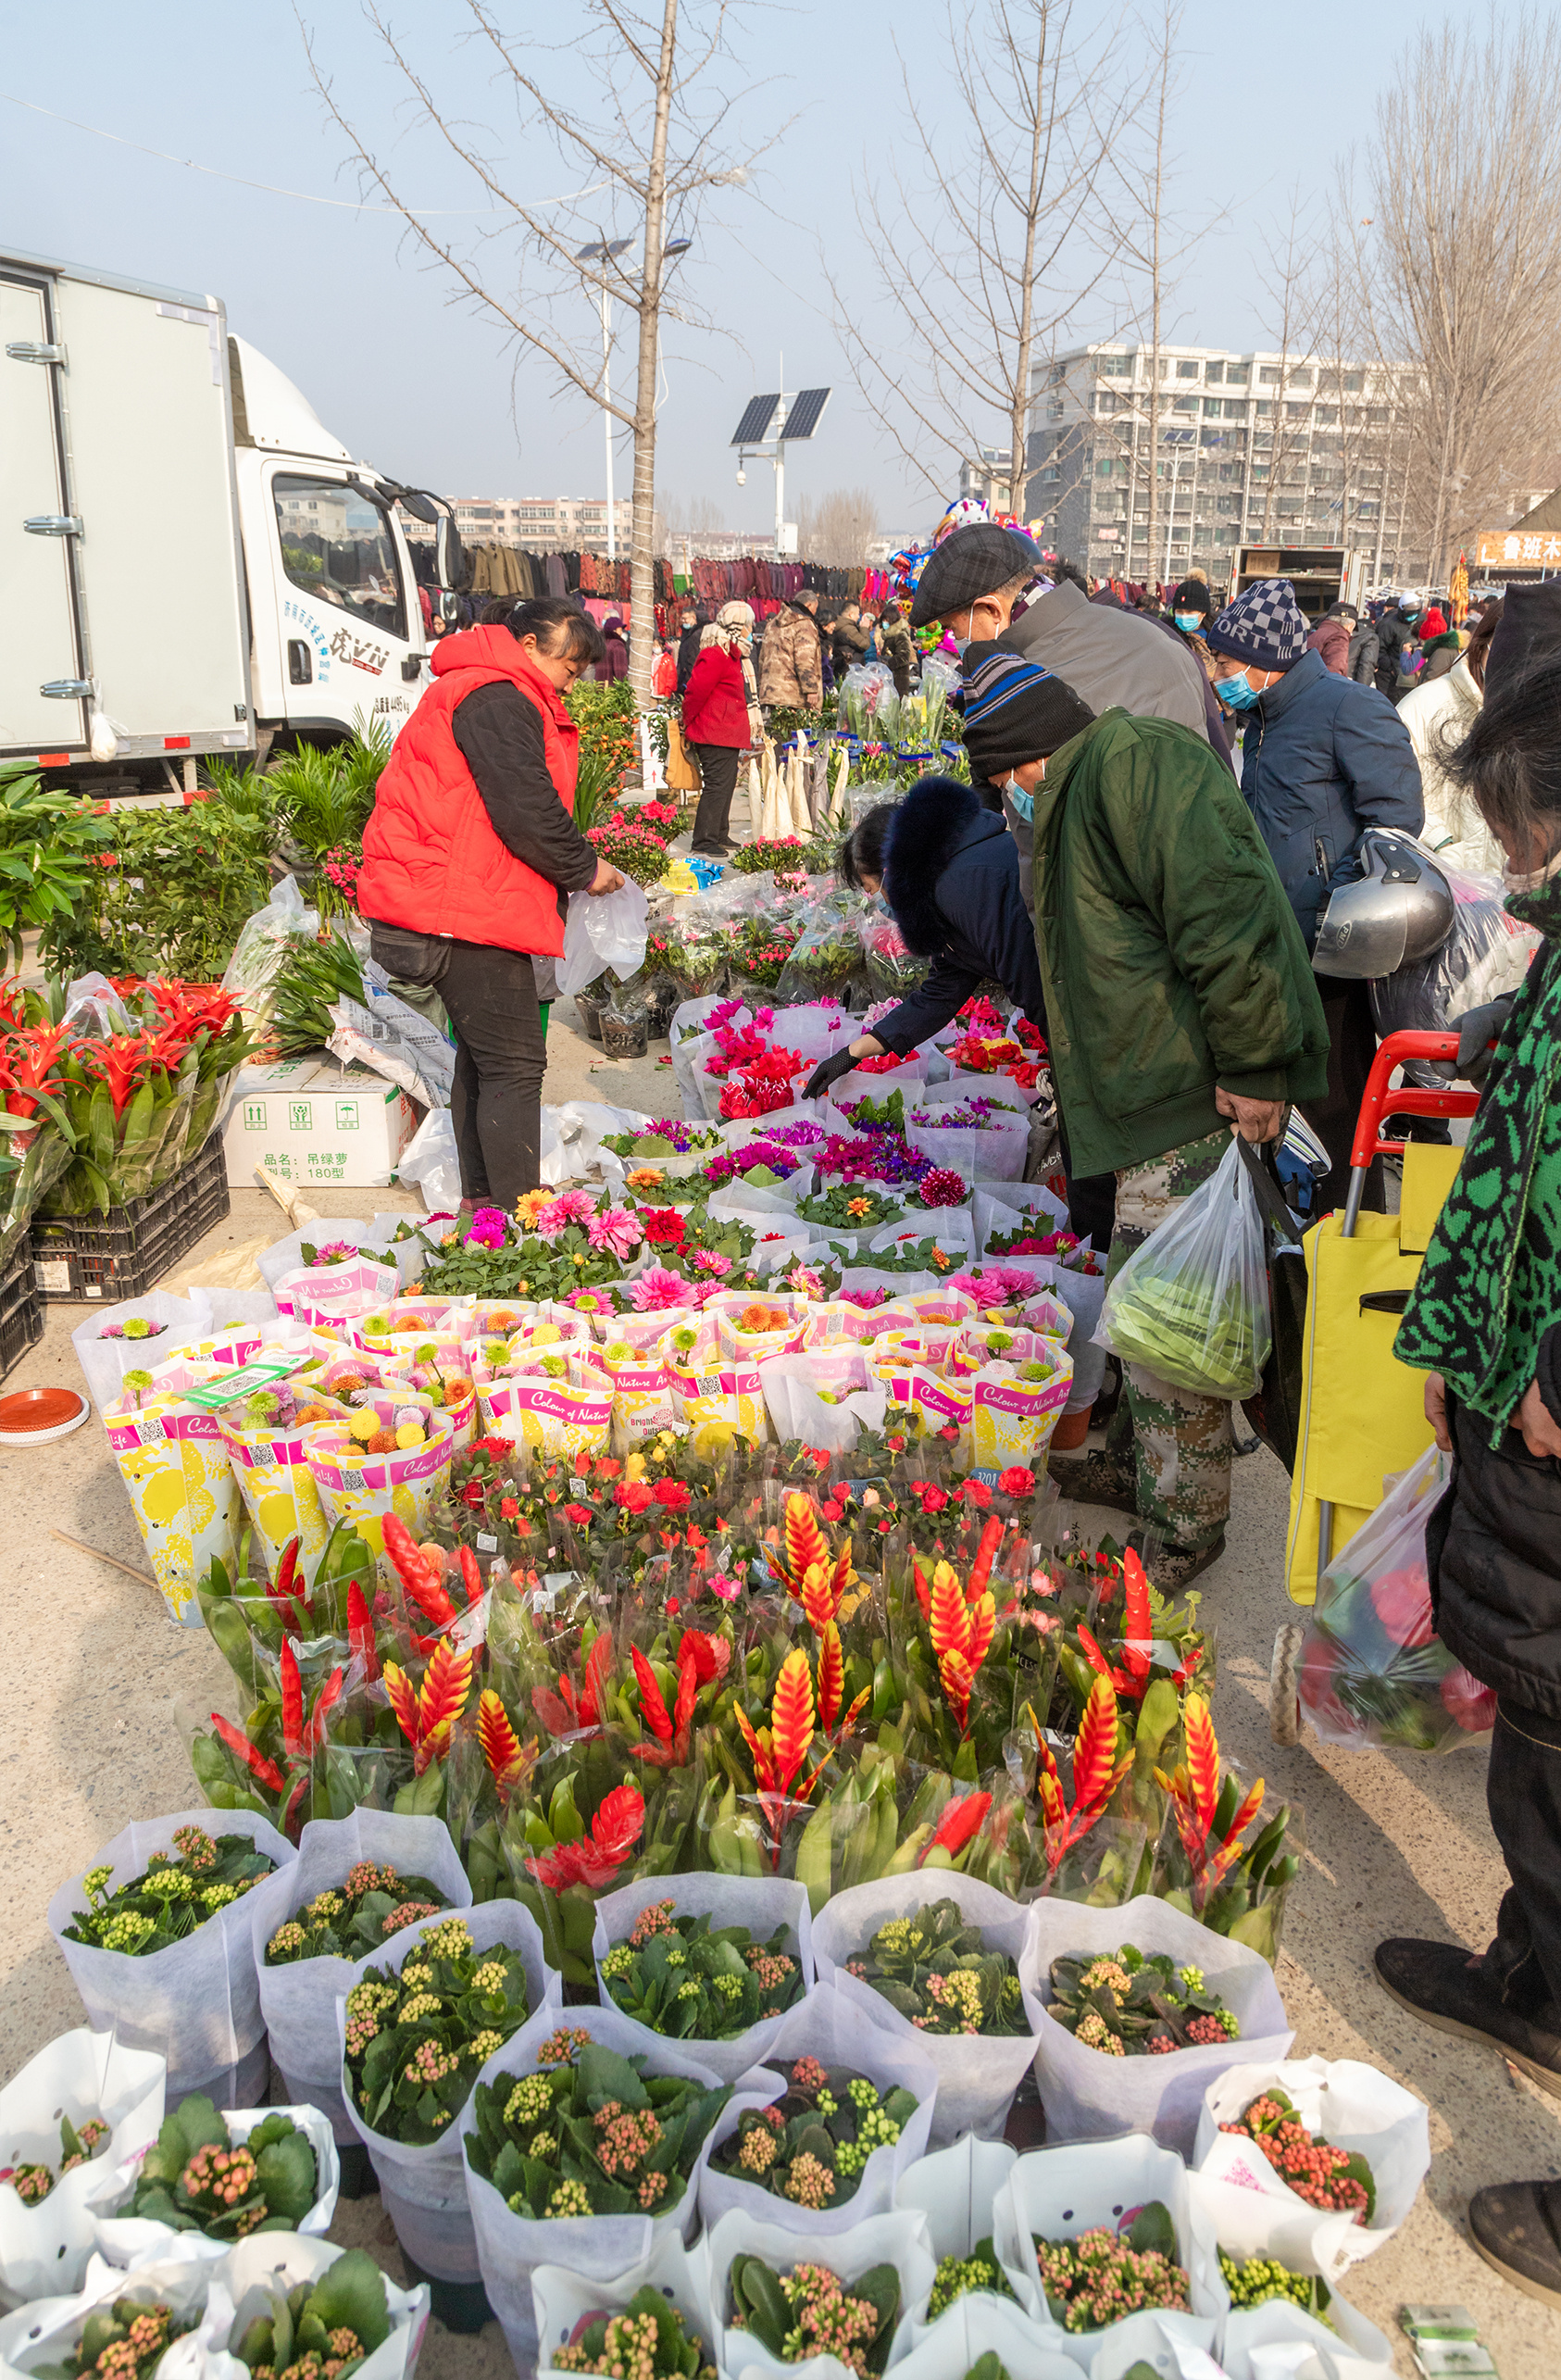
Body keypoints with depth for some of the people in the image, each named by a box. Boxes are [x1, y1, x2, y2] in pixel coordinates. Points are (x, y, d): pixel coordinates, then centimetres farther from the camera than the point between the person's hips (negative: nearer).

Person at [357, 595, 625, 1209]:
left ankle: (482, 1201, 26)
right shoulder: (498, 700, -15)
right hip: (467, 908, -12)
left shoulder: (486, 694, 22)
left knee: (482, 1056, 17)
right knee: (513, 1063, -10)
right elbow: (527, 811, -20)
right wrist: (584, 869, -6)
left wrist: (574, 867, 13)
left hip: (460, 899, 12)